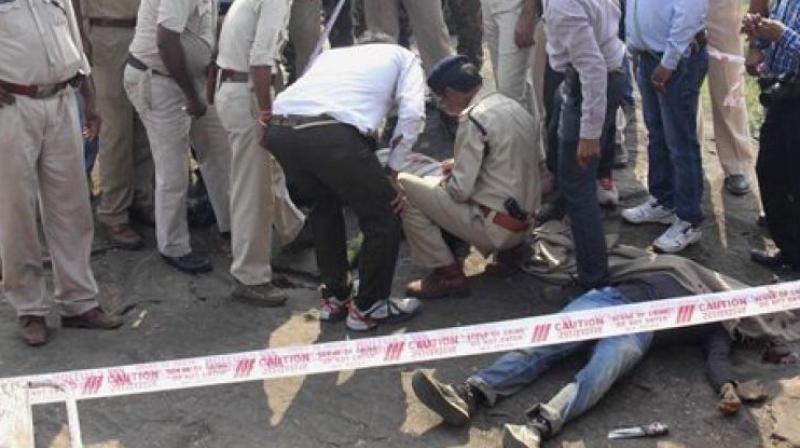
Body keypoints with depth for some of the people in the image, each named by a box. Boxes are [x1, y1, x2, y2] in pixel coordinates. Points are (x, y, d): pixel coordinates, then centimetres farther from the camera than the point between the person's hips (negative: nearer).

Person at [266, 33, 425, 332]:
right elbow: (411, 114, 8)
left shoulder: (333, 54, 41)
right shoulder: (403, 56, 28)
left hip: (279, 129, 6)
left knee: (324, 205, 32)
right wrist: (392, 173, 15)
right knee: (383, 217, 15)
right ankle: (368, 308, 26)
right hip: (332, 133, -6)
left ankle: (335, 297, 38)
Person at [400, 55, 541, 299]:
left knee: (403, 186, -6)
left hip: (495, 227, -9)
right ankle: (508, 248, 16)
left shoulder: (475, 119, -17)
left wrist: (445, 181, 3)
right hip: (523, 223, 9)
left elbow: (460, 190, -18)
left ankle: (446, 273, -3)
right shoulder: (514, 107, 8)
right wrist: (459, 166, 16)